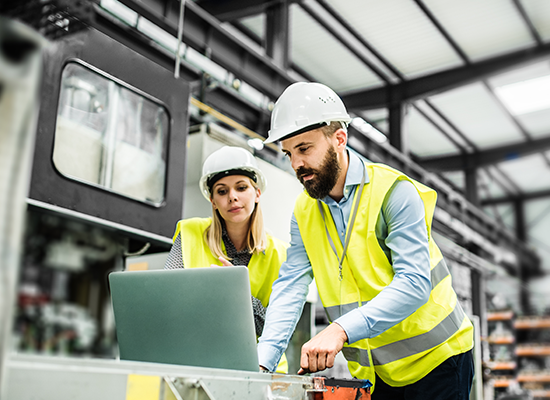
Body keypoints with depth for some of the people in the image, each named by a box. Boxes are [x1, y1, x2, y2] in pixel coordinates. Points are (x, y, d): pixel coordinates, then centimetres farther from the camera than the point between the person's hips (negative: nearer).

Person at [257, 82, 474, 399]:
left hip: (435, 360, -4)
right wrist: (262, 362, -22)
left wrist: (340, 330, -38)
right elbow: (290, 287, -8)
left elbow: (414, 283, -26)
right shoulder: (304, 213, 0)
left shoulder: (394, 192, -18)